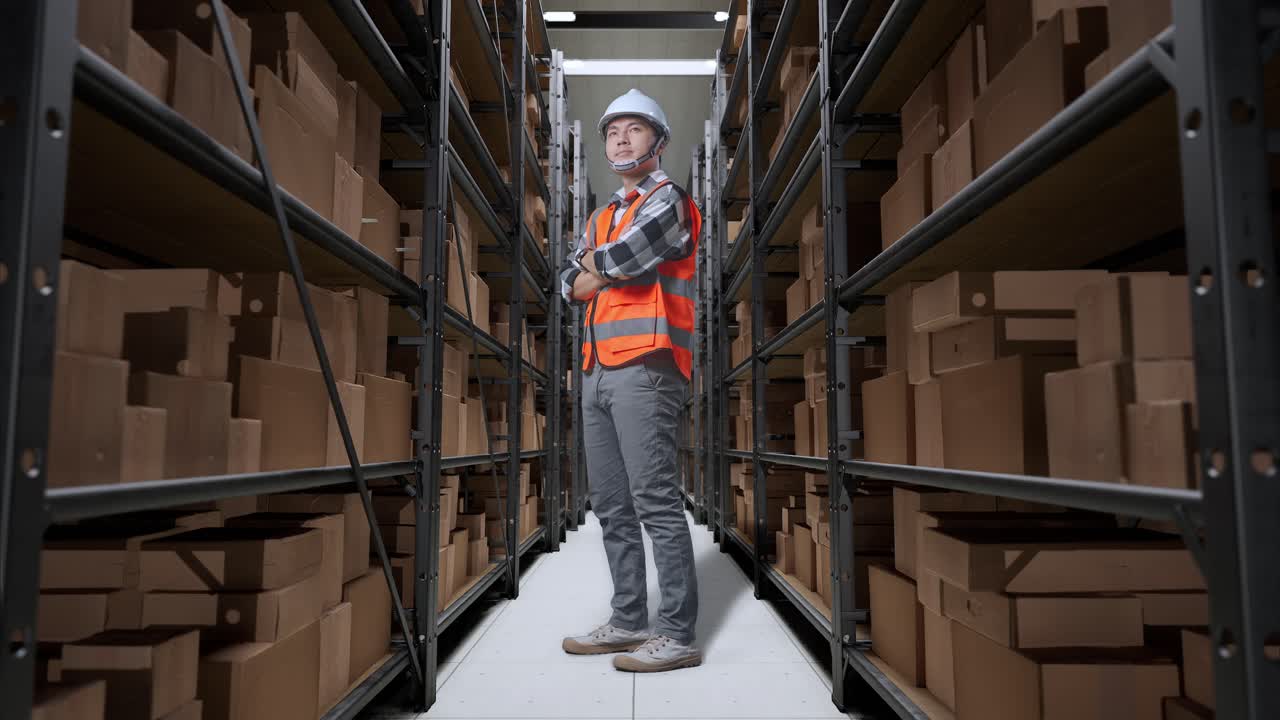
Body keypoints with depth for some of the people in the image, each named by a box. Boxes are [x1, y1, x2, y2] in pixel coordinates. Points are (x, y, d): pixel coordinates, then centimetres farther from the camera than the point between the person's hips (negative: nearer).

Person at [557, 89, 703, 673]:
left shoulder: (666, 199, 1)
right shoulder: (601, 217, 25)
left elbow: (622, 257, -16)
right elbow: (571, 283, 14)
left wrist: (594, 261, 6)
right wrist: (610, 271, -5)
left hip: (644, 367, -8)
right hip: (597, 371, 8)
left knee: (655, 500, -10)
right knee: (611, 505, 9)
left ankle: (677, 633, -4)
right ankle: (628, 621, 19)